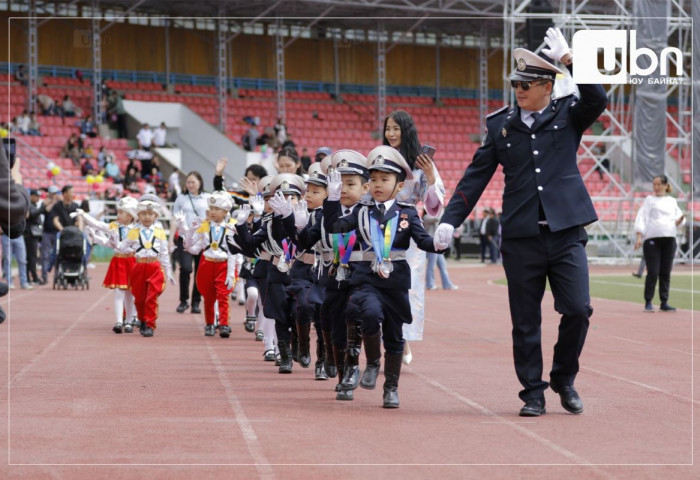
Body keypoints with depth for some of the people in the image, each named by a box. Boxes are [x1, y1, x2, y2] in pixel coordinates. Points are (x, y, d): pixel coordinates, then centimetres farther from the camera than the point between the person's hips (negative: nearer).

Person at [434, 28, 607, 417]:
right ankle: (533, 392, 15)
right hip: (521, 237, 1)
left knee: (578, 309, -9)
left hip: (566, 232, -1)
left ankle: (564, 379, 14)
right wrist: (450, 219, 0)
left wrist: (569, 59, -21)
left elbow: (597, 99, -16)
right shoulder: (500, 124, 8)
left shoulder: (568, 114, 5)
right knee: (526, 322, 3)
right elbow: (476, 176, 7)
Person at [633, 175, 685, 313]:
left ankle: (664, 303, 8)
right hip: (652, 239, -3)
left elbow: (676, 222, 18)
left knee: (666, 272, 3)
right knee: (653, 272, -9)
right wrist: (639, 236, -11)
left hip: (669, 239, 3)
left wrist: (680, 220, -6)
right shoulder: (649, 200, 8)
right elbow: (642, 217, 0)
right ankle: (648, 303, -3)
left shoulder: (672, 201, 17)